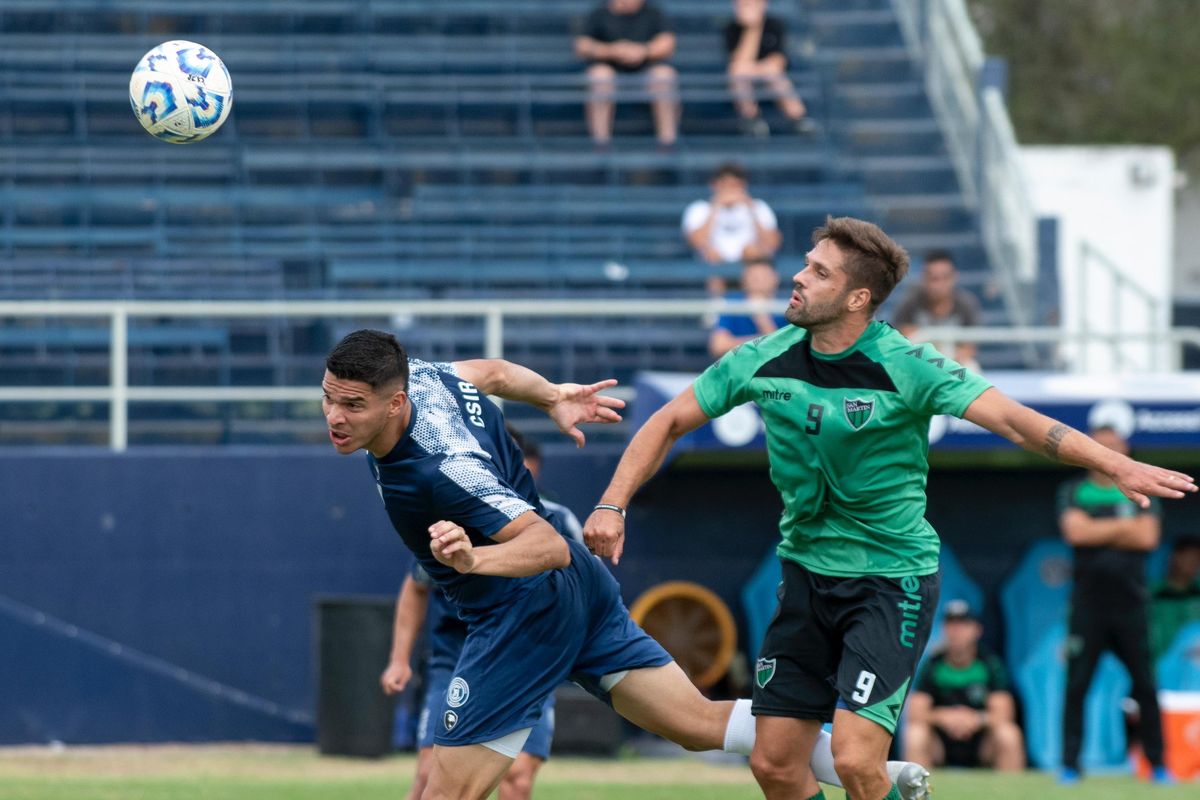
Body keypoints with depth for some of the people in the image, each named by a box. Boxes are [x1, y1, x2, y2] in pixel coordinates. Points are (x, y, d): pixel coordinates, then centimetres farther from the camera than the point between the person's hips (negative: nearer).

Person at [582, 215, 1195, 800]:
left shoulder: (905, 368, -17)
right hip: (806, 574, 5)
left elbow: (1012, 419, -27)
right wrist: (612, 506, -3)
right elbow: (669, 422, 9)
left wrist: (1117, 466, -40)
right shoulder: (765, 361, -2)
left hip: (891, 580, -5)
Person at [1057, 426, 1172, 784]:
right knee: (1076, 685, -3)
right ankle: (1069, 764, 0)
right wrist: (1123, 526, -5)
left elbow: (1148, 537, -5)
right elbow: (1075, 532, -9)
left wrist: (1098, 533, -6)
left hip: (1130, 604, 1)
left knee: (1145, 685, 1)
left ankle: (1158, 764, 7)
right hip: (1088, 604, -1)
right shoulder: (1073, 492, 8)